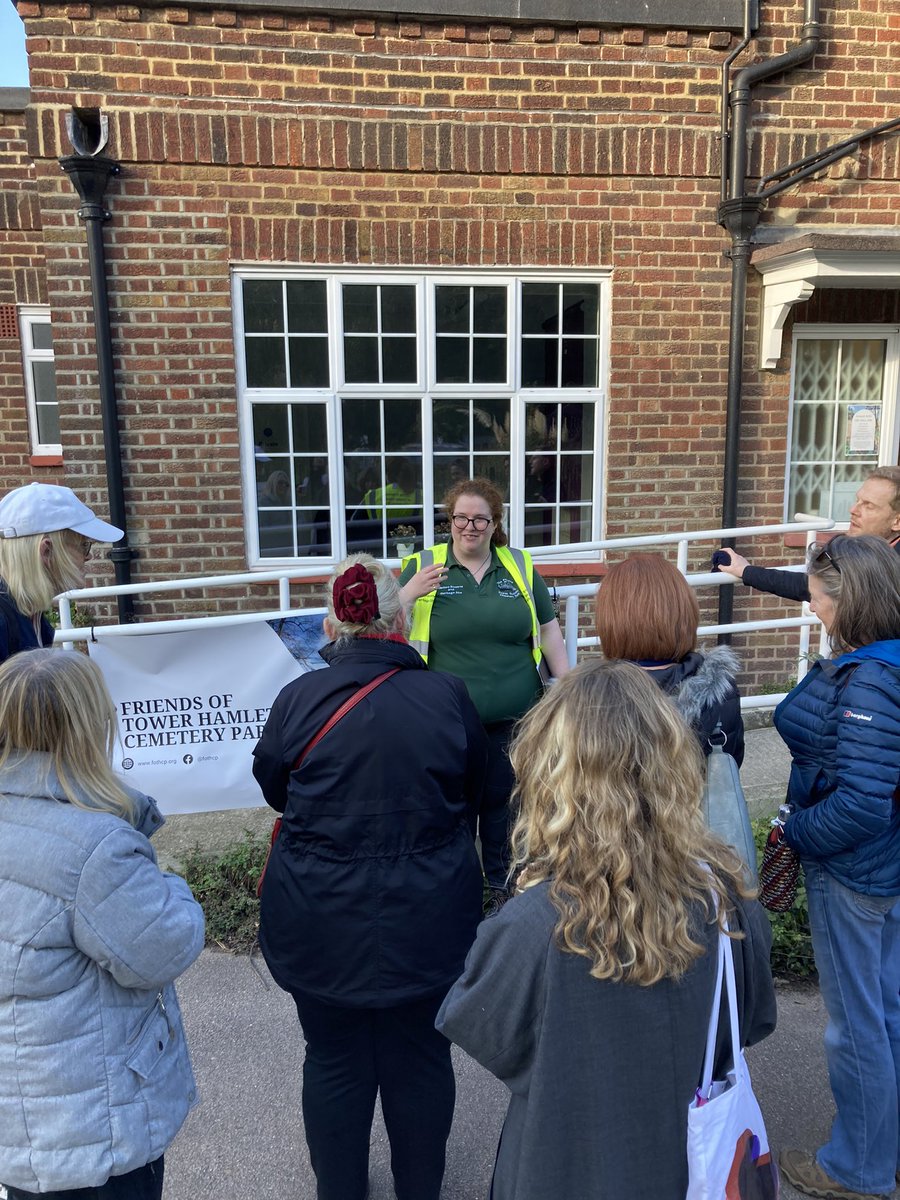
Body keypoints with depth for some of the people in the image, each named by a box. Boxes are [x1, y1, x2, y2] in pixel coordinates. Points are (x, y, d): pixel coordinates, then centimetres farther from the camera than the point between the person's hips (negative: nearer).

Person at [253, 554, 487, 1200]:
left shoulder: (299, 698, -13)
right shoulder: (448, 696, -12)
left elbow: (271, 785, 5)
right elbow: (473, 790, 5)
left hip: (321, 922, 0)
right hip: (426, 922, 1)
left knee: (335, 1062, 18)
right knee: (419, 1059, 19)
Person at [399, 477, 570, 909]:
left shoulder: (520, 567, 5)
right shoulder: (423, 566, -1)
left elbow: (549, 632, 8)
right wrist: (409, 595, -20)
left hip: (514, 716, 2)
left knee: (503, 800, 14)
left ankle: (502, 883, 34)